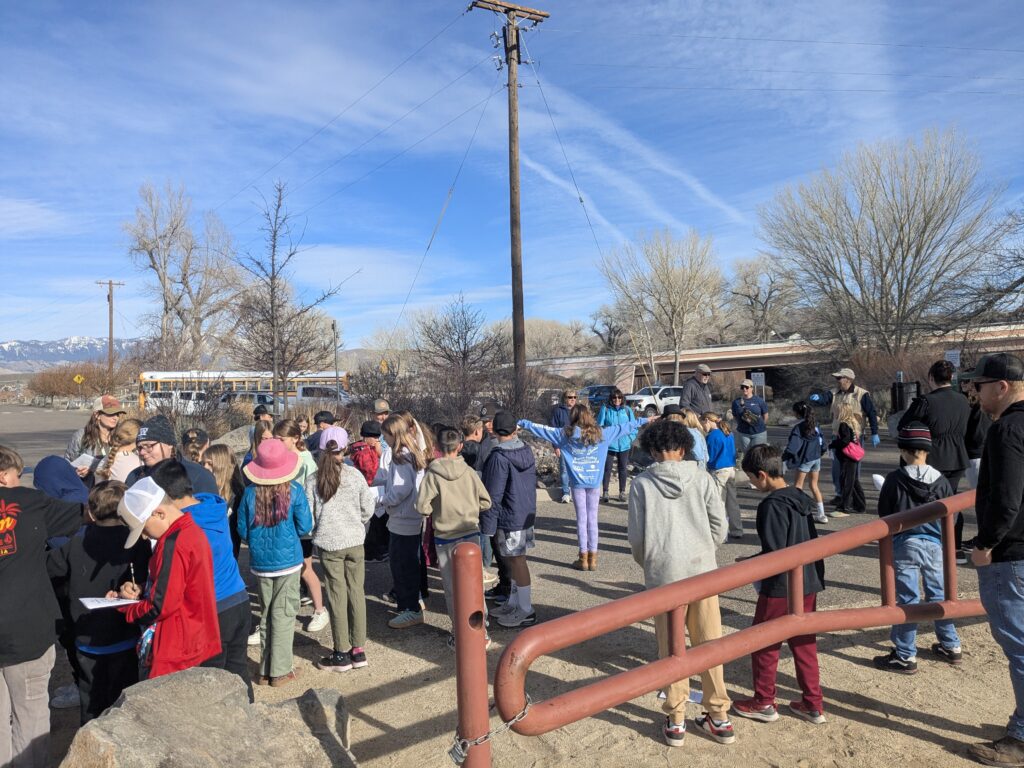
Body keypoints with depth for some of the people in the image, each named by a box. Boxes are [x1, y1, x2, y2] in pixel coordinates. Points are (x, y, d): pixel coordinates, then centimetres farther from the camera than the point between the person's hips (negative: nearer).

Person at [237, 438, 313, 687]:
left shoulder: (250, 493, -7)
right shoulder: (294, 491, -12)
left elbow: (242, 530, 1)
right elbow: (304, 527, -8)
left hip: (260, 562, 3)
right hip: (287, 560, -3)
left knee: (265, 614, 16)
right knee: (283, 615, 6)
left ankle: (265, 670, 23)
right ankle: (279, 671, 10)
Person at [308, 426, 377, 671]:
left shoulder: (313, 480, -8)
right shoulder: (355, 475, -5)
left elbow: (308, 516, -4)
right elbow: (368, 508, 1)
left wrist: (314, 531, 16)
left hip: (328, 543, -1)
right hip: (355, 541, 1)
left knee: (337, 596, 6)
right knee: (356, 592, 10)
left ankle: (342, 654, 13)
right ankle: (358, 649, 18)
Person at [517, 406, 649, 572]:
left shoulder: (565, 434, -4)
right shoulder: (601, 434, 0)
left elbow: (542, 429, 1)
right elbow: (624, 427, 10)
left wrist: (521, 423, 11)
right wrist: (643, 421, 22)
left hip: (578, 483, -1)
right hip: (594, 483, 1)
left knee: (581, 519, 6)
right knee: (592, 519, 8)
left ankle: (583, 558, 11)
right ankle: (593, 558, 12)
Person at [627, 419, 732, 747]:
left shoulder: (641, 484, -5)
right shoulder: (702, 478, -1)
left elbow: (636, 536, -4)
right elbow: (720, 525, 1)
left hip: (663, 575, -2)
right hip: (703, 571, 2)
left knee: (671, 648, 10)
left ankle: (676, 721, 20)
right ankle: (719, 717, 24)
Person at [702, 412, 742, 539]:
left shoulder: (712, 436, -15)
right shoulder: (728, 434, 10)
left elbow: (709, 457, -11)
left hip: (719, 471, -8)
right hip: (732, 469, 8)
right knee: (732, 501, 14)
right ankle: (737, 531, 21)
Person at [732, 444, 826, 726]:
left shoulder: (772, 505, -21)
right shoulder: (800, 499, 4)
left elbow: (773, 554, -23)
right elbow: (813, 542, 12)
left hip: (780, 589, -8)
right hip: (808, 584, 8)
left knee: (764, 645, 9)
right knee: (804, 643, 17)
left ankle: (763, 703, 21)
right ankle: (813, 704, 25)